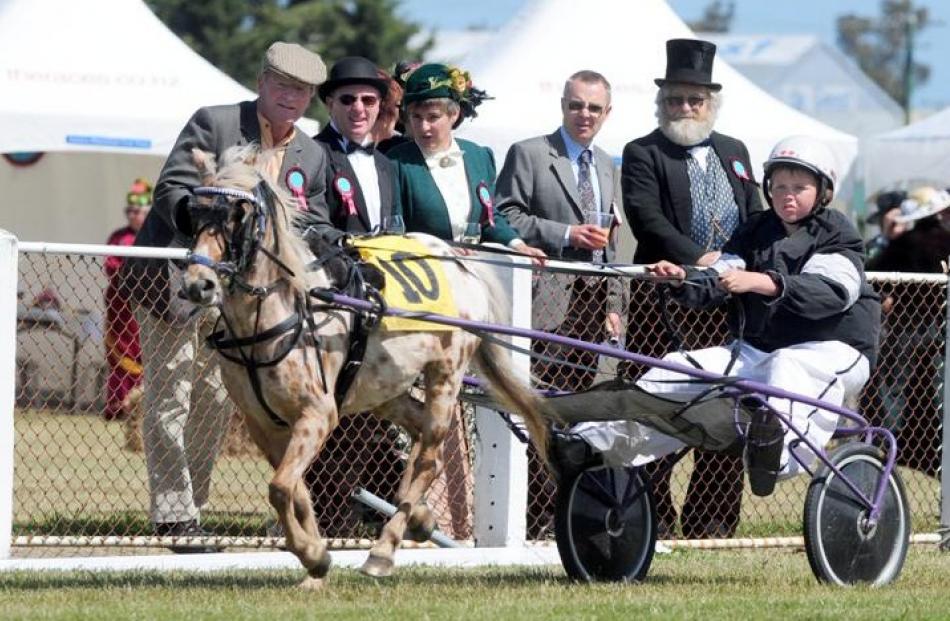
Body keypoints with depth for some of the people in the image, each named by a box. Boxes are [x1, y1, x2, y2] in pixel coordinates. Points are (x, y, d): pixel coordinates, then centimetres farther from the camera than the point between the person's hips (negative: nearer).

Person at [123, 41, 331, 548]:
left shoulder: (312, 156, 8)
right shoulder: (213, 124, -9)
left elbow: (313, 226, 8)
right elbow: (170, 189, -15)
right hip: (174, 278, -6)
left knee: (216, 402, 10)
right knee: (169, 399, -6)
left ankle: (190, 506, 20)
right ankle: (173, 517, -7)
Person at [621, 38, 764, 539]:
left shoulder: (734, 153, 20)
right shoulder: (643, 155, 3)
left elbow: (756, 218, 18)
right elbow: (646, 217, -11)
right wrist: (697, 258, -22)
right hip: (665, 302, -5)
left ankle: (711, 519, 9)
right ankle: (653, 516, -4)